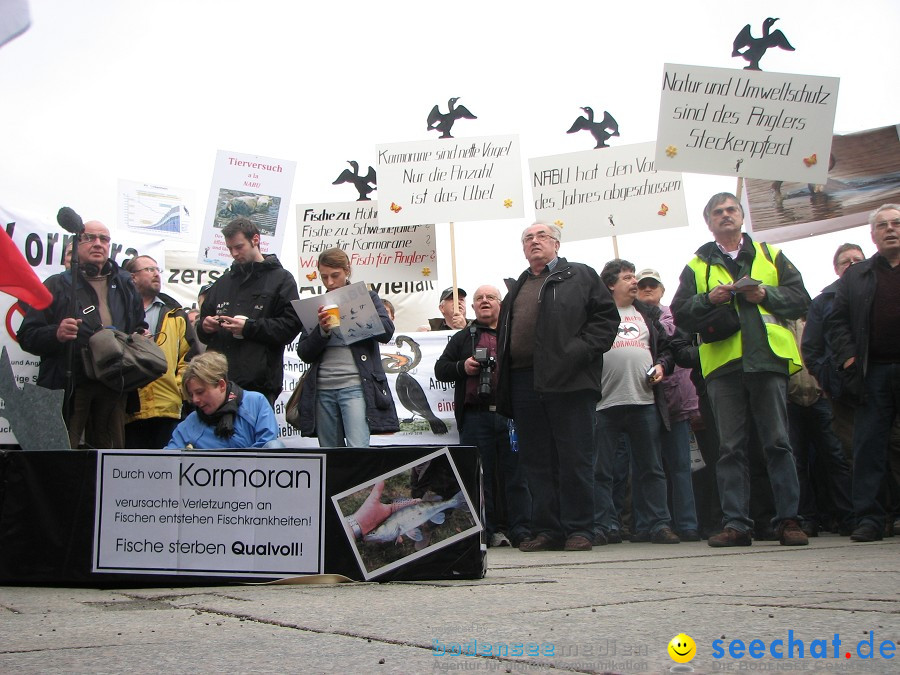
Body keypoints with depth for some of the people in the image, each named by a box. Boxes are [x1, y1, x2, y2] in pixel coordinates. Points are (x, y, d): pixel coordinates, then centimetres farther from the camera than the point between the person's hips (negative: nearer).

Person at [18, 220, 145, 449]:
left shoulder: (125, 286, 19)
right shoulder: (58, 285, 7)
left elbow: (139, 327, 28)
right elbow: (27, 335, 2)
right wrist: (56, 334, -18)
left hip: (113, 388, 4)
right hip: (67, 385, -3)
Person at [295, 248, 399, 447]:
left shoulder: (367, 298, 10)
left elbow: (386, 332, -6)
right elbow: (304, 353, 9)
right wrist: (322, 330, -10)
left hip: (355, 385, -3)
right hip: (323, 389, 3)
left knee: (358, 450, -16)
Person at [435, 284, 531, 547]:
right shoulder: (462, 338, 21)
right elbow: (440, 369, 15)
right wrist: (463, 367, -4)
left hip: (511, 414, 0)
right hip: (476, 415, 1)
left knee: (516, 474, -3)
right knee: (480, 476, 0)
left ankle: (520, 530, 0)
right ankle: (487, 531, 5)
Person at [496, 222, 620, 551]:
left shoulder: (581, 275, 10)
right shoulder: (516, 289, 25)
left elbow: (607, 316, 1)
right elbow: (503, 335, 23)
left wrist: (581, 351, -13)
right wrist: (503, 382, 9)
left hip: (568, 380, -5)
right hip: (524, 382, 5)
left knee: (575, 458, -4)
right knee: (537, 461, 4)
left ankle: (579, 530, 2)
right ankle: (546, 530, 9)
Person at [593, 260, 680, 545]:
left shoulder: (647, 314, 20)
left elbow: (667, 347, 24)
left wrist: (662, 365, 4)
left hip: (645, 401, 4)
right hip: (605, 403, -3)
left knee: (651, 468, 5)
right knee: (600, 469, -1)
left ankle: (658, 524, 10)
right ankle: (601, 526, 5)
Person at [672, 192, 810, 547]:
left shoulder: (770, 255, 18)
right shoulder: (698, 265, 17)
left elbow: (800, 298, 10)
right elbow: (680, 314, 9)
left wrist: (766, 295, -7)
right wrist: (708, 299, -8)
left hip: (768, 358, 0)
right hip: (723, 362, 0)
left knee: (778, 442, -1)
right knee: (731, 447, 0)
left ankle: (788, 519, 4)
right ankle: (736, 524, 2)